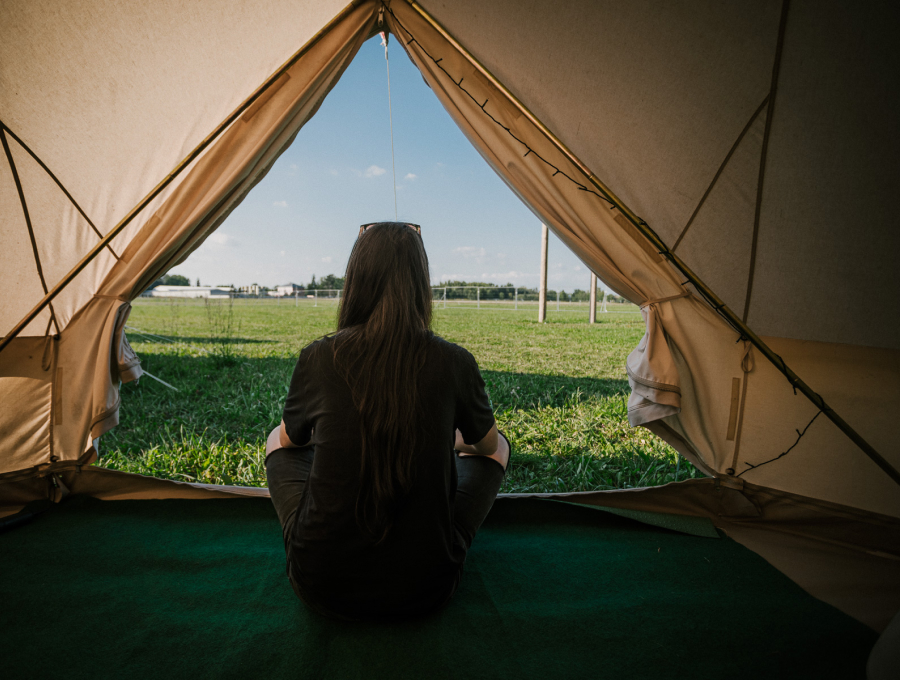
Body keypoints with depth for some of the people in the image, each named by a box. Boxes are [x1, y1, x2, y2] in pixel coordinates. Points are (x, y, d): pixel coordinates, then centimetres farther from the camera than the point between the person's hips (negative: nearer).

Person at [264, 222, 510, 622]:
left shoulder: (318, 359, -13)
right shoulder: (454, 363, -14)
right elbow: (486, 446, 8)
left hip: (321, 587, 1)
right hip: (425, 591, 0)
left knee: (278, 441, 23)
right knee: (497, 448, 19)